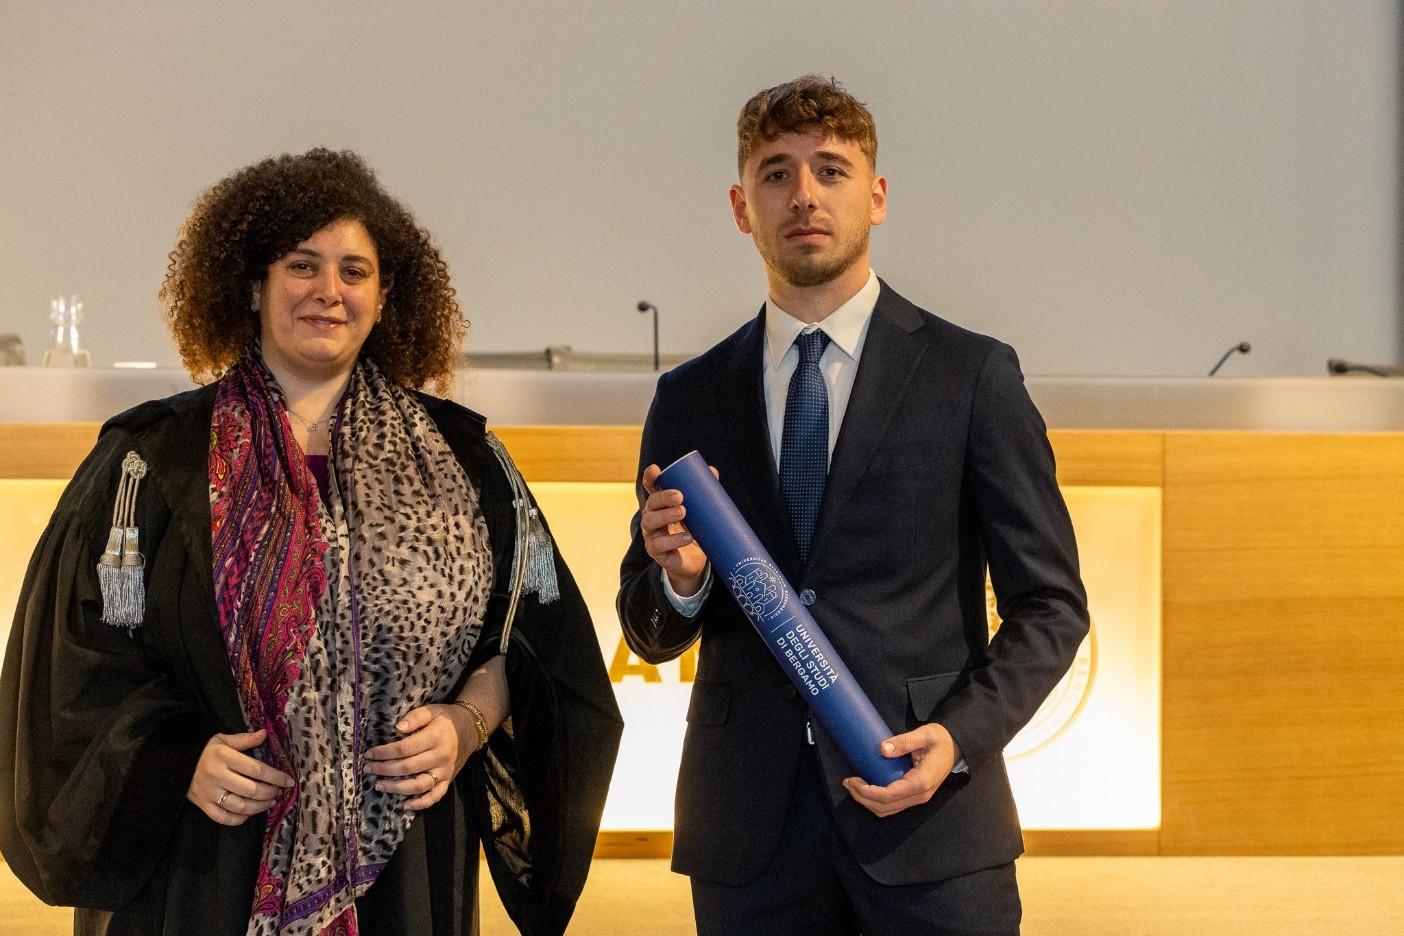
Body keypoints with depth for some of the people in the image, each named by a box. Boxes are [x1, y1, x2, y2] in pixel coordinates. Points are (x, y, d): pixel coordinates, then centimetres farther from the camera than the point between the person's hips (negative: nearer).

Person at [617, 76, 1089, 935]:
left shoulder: (973, 375, 1)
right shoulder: (690, 399, 9)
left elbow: (1050, 603, 2)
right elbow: (651, 634, 12)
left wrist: (962, 737, -13)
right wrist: (679, 576, -9)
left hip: (932, 820, -2)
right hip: (748, 832, 2)